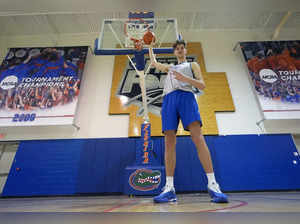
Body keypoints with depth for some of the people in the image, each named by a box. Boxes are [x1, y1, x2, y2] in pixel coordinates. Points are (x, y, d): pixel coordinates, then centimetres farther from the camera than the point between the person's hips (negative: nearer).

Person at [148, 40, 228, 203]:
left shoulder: (193, 65, 25)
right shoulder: (169, 67, 36)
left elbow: (202, 85, 11)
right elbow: (153, 62, 51)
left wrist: (185, 78, -5)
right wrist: (150, 46, 58)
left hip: (186, 96, -3)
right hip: (169, 99, 3)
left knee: (198, 137, -21)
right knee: (169, 142, -9)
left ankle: (212, 184, -21)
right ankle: (169, 188, -8)